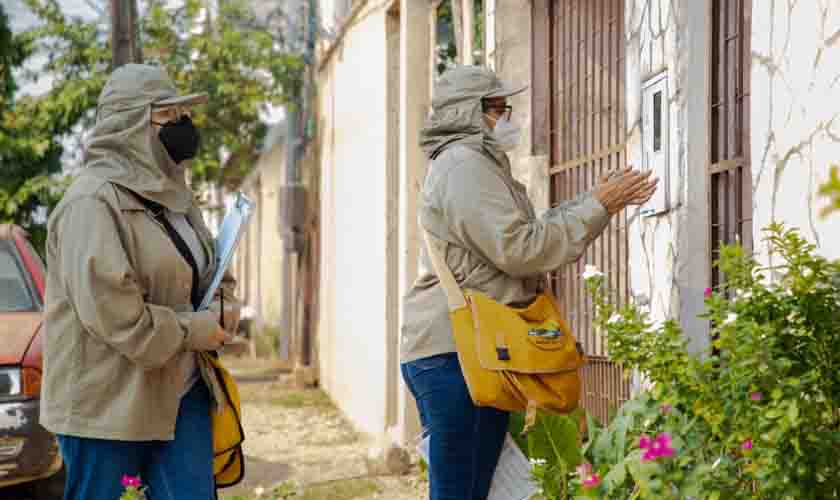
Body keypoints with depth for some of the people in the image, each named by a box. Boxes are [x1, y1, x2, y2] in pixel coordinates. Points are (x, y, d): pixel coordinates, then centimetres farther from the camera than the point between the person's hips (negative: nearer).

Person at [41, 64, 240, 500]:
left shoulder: (169, 191, 14)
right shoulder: (93, 201, -15)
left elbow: (212, 273, 26)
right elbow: (107, 309, -24)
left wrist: (223, 309, 3)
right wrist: (193, 330, -15)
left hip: (180, 392, 8)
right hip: (108, 402, -8)